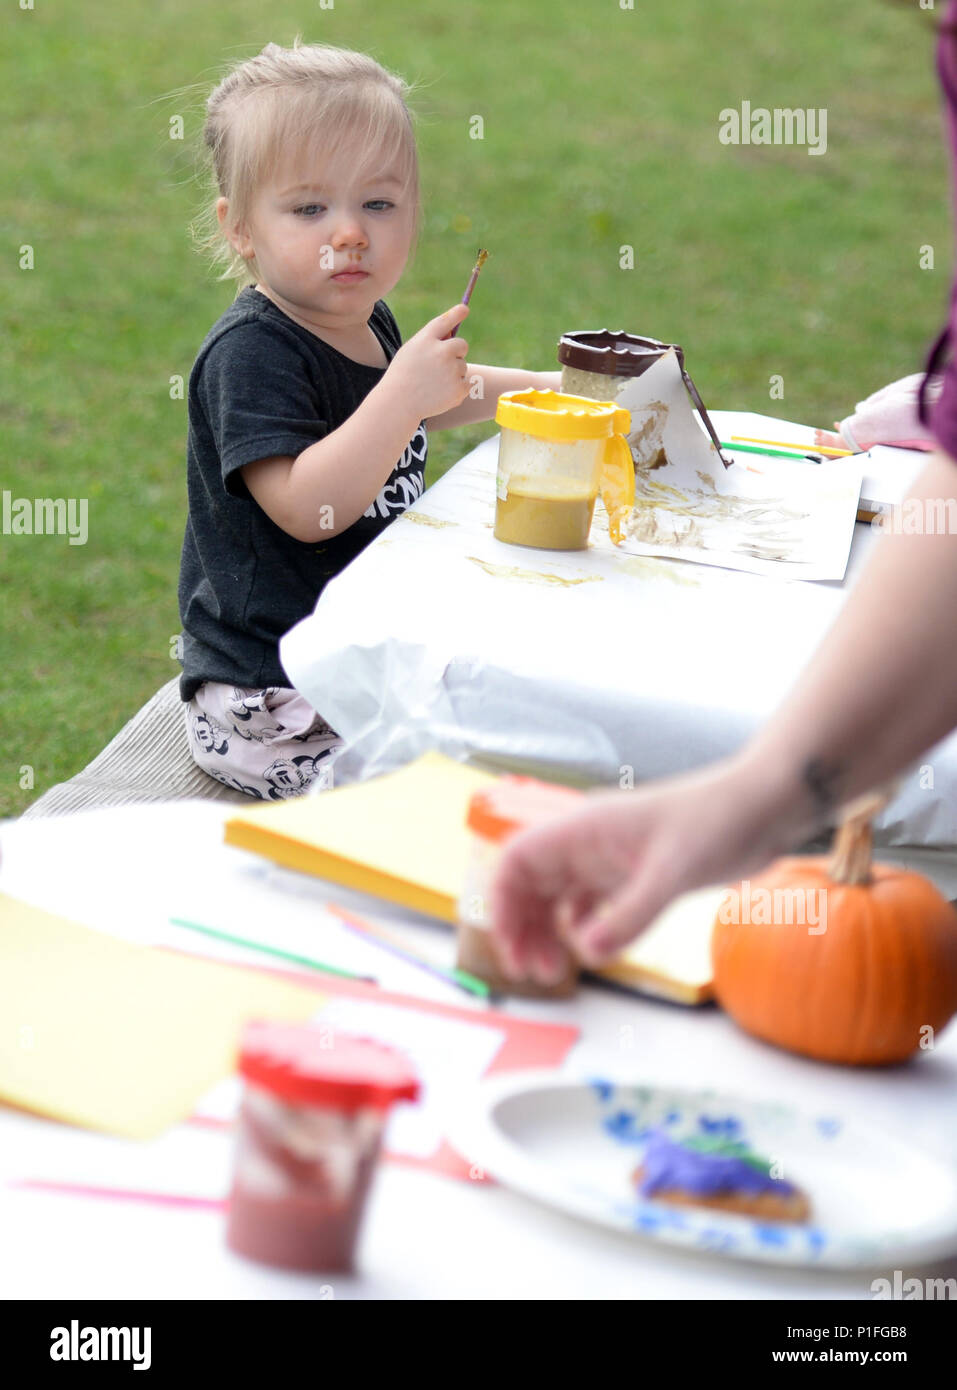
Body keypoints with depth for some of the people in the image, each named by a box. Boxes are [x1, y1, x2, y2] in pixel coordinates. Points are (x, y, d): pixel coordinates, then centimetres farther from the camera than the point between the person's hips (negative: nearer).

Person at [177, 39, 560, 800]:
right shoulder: (249, 354, -20)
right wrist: (405, 394, -35)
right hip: (273, 702, -10)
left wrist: (534, 387, 25)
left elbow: (416, 415, 34)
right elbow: (307, 509, -32)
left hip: (373, 648, 10)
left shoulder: (369, 324, 9)